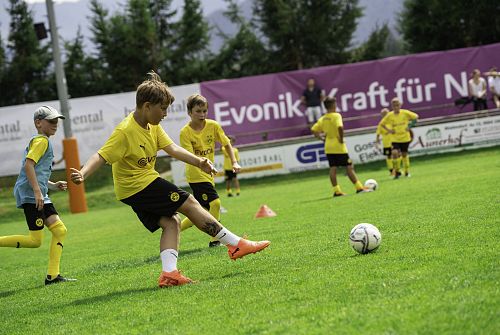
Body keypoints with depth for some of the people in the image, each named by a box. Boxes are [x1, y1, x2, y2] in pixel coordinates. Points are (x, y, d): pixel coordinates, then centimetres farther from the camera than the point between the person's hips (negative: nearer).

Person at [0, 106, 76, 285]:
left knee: (60, 230, 2)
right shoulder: (41, 140, -6)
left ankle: (52, 276, 1)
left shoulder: (36, 141, 25)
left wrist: (53, 185, 20)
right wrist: (37, 191, -23)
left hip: (39, 196, 10)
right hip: (31, 195, -10)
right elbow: (28, 164, -20)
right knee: (35, 240, -12)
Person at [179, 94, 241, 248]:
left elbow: (226, 144, 10)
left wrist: (234, 162, -2)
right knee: (215, 202, -19)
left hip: (208, 175, 6)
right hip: (196, 175, -6)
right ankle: (215, 239, -7)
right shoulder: (185, 132, -15)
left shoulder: (213, 126, -2)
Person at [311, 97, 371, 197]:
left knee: (333, 168, 5)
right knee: (349, 167, -1)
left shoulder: (322, 119, 8)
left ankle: (336, 191, 3)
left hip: (328, 147, 6)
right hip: (339, 147, -6)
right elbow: (340, 127, -30)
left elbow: (313, 129, 9)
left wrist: (321, 138, 10)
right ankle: (359, 187, -1)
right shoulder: (336, 116, -13)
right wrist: (341, 138, -18)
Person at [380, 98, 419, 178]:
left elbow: (416, 116, 2)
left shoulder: (405, 113, -8)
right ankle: (397, 171, -5)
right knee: (395, 152, -18)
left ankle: (407, 171, 27)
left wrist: (410, 126, -7)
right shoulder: (389, 115, -6)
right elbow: (382, 123, 6)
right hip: (395, 139, 0)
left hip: (405, 138, 0)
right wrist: (388, 130, -7)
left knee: (404, 154, 9)